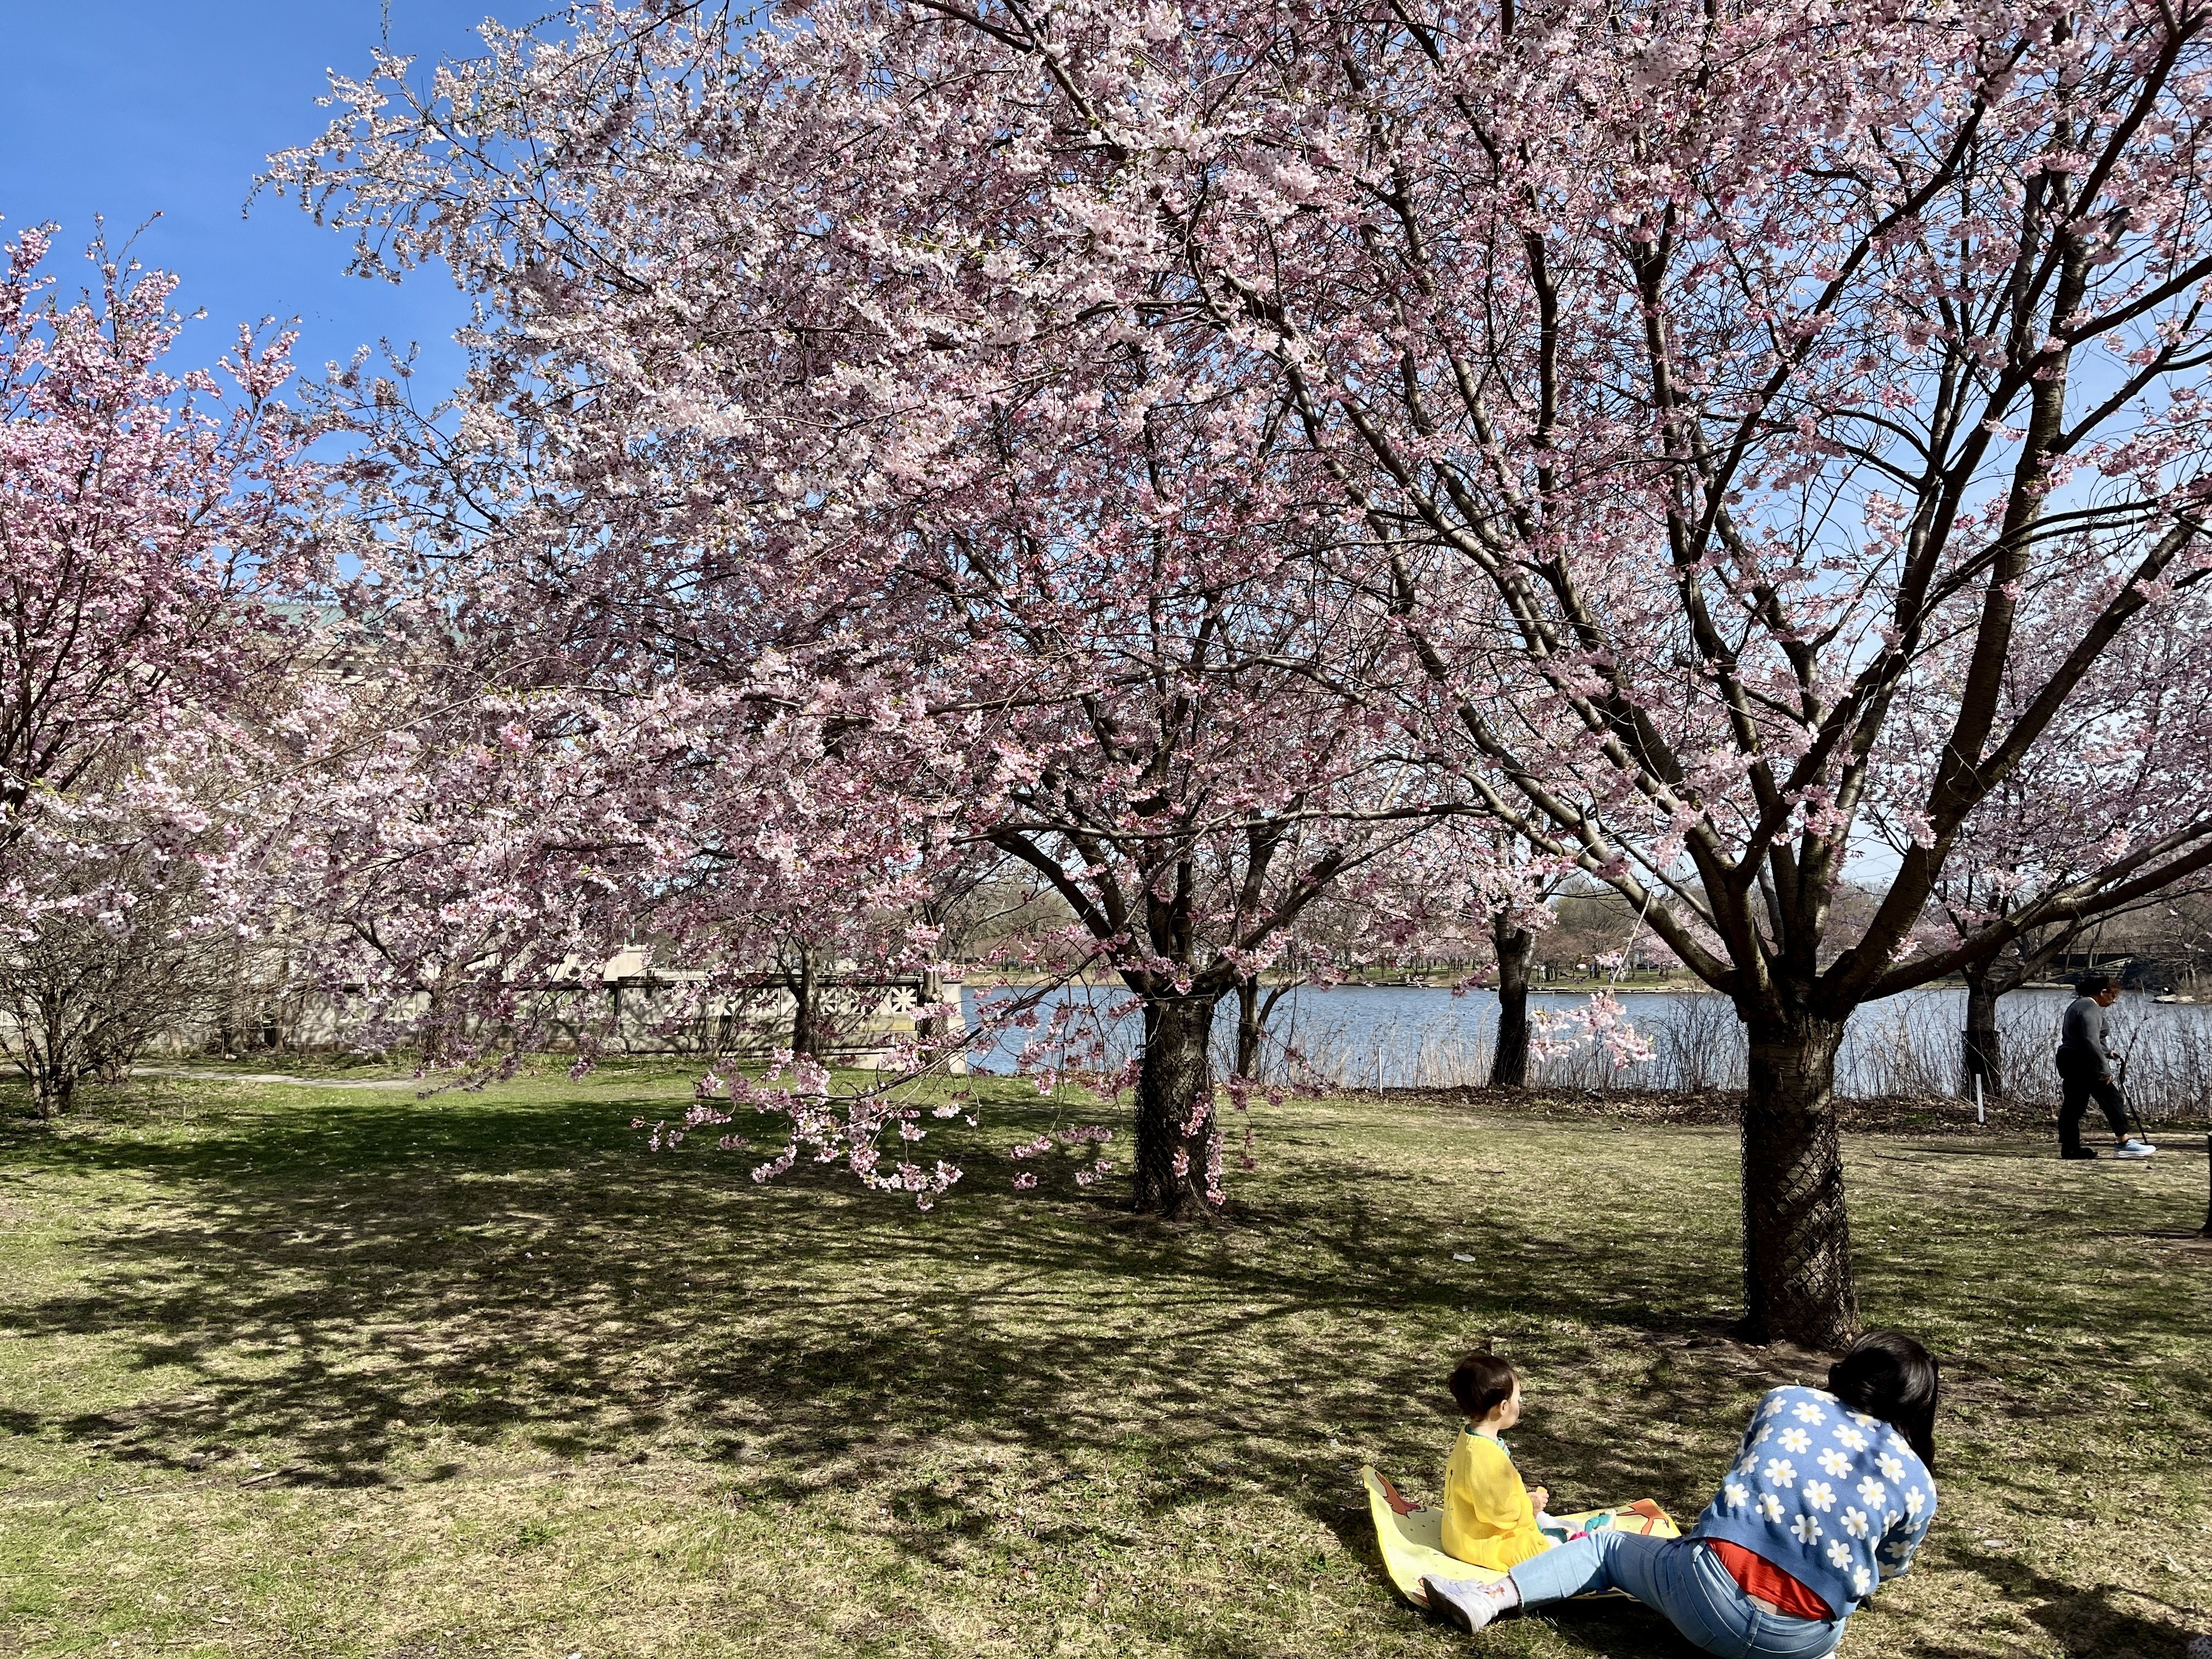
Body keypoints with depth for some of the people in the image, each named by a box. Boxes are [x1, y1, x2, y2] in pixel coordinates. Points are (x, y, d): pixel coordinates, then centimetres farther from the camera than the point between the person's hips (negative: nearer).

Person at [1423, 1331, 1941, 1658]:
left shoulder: (1784, 1403, 8)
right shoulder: (1918, 1484, 7)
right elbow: (1887, 1568, 23)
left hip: (1711, 1597, -1)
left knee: (1607, 1545, 22)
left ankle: (1491, 1597, 5)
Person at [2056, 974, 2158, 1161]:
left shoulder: (2077, 1004, 18)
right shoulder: (2091, 1008, -15)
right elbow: (2091, 1041, -24)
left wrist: (2106, 1051, 22)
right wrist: (2104, 1069, -24)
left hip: (2068, 1061, 10)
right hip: (2084, 1063, -10)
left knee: (2073, 1105, 9)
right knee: (2111, 1098, -4)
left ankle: (2069, 1147, 9)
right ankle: (2124, 1142, -4)